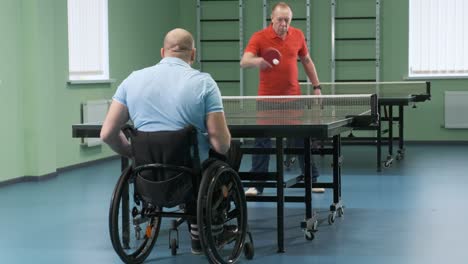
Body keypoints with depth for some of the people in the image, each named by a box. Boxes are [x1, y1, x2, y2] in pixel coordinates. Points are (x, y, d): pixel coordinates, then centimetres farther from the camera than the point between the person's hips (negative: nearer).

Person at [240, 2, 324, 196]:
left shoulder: (298, 35, 3)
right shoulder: (259, 37, -10)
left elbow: (307, 61, 16)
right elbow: (244, 61, -22)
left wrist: (316, 86, 13)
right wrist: (257, 61, -44)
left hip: (293, 97, 3)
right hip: (267, 98, -3)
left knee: (302, 139, 8)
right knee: (262, 141, -1)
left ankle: (311, 180, 21)